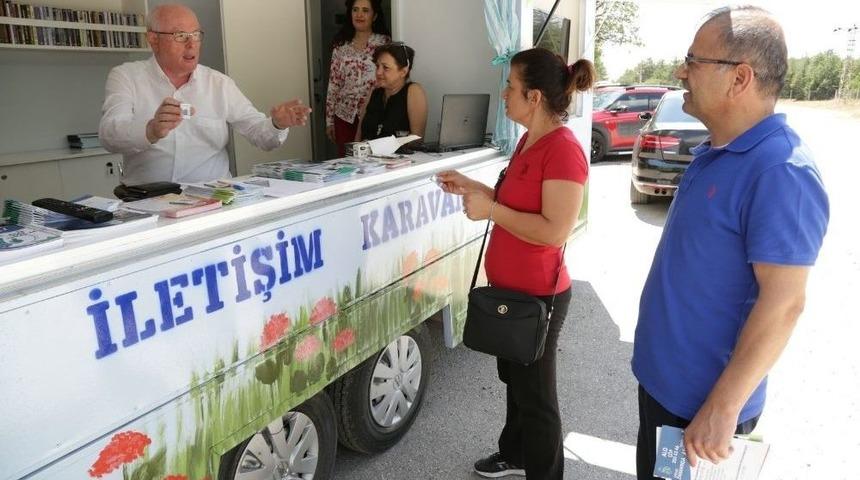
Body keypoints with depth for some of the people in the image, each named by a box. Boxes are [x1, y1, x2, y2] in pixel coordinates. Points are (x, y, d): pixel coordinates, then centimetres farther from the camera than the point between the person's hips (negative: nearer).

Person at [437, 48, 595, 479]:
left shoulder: (563, 150, -22)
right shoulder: (529, 140, 8)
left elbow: (554, 231, -27)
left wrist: (489, 210, -23)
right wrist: (471, 188, 7)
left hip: (537, 295, -10)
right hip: (511, 288, 10)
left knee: (536, 392, 8)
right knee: (515, 378, 25)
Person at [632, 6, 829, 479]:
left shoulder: (780, 172, -25)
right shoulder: (714, 152, 4)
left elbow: (782, 304, -26)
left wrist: (723, 408, -24)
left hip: (702, 398, -8)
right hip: (662, 374, 8)